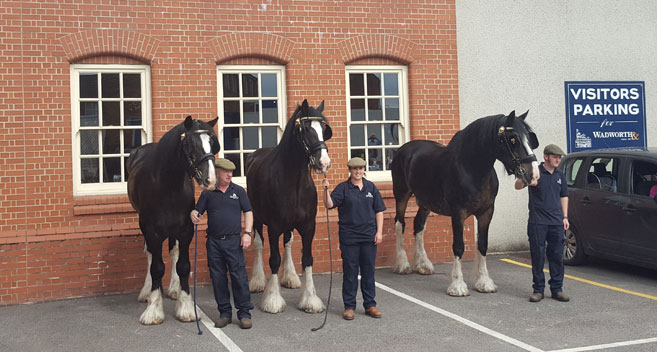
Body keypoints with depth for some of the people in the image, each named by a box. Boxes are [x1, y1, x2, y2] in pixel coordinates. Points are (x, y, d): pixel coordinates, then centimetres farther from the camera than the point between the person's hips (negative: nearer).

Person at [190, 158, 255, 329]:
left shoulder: (238, 191, 6)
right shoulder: (207, 194, 7)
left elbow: (248, 212, 5)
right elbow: (198, 210, 5)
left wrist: (247, 233, -6)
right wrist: (194, 214, -19)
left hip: (233, 240, -1)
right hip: (214, 242, 2)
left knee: (239, 276, -4)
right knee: (218, 278, 6)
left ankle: (244, 313, 4)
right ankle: (225, 313, 17)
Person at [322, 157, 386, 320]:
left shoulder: (371, 187, 7)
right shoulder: (343, 188, -2)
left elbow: (379, 211, 8)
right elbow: (329, 204, -13)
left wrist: (379, 232, 1)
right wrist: (326, 189, -29)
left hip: (369, 235, 3)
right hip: (349, 236, -3)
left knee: (369, 270, 9)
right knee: (350, 271, 2)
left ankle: (370, 305, 19)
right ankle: (349, 306, 11)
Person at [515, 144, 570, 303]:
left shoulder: (560, 175, 12)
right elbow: (517, 186, -18)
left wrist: (565, 217, 14)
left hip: (556, 222, 5)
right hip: (537, 222, -5)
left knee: (557, 256, 7)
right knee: (537, 257, 1)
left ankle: (557, 289, 15)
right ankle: (538, 289, 9)